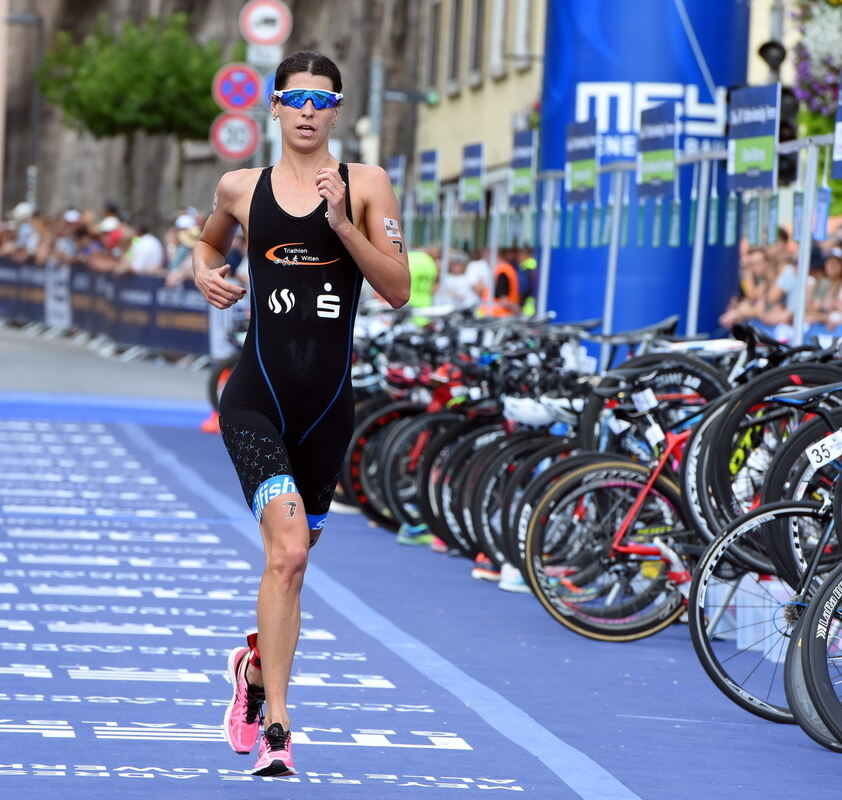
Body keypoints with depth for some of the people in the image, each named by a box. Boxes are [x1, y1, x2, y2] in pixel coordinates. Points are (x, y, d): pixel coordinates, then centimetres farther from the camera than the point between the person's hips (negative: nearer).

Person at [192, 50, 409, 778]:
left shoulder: (366, 186, 2)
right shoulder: (242, 189, 6)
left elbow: (399, 290, -5)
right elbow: (210, 242, 28)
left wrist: (342, 225, -16)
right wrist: (205, 272, 6)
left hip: (328, 406, 2)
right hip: (256, 401, -2)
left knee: (291, 559, 14)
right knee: (288, 549, -20)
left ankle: (256, 667, 45)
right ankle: (276, 730, -17)